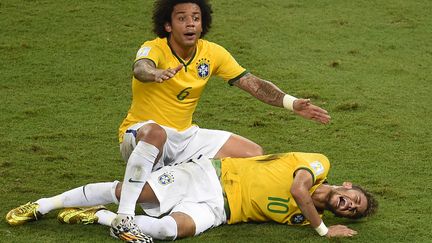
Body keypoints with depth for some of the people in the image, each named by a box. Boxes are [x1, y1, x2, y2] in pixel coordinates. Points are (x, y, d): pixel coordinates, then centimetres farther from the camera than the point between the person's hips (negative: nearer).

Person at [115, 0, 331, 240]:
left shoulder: (212, 53, -3)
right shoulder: (154, 49, -18)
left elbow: (252, 83, -4)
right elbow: (140, 69, -42)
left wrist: (292, 103, -19)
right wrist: (157, 74, -67)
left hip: (185, 135, 7)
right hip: (139, 135, -6)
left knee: (254, 154, -1)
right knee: (156, 132, -43)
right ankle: (123, 217, -42)